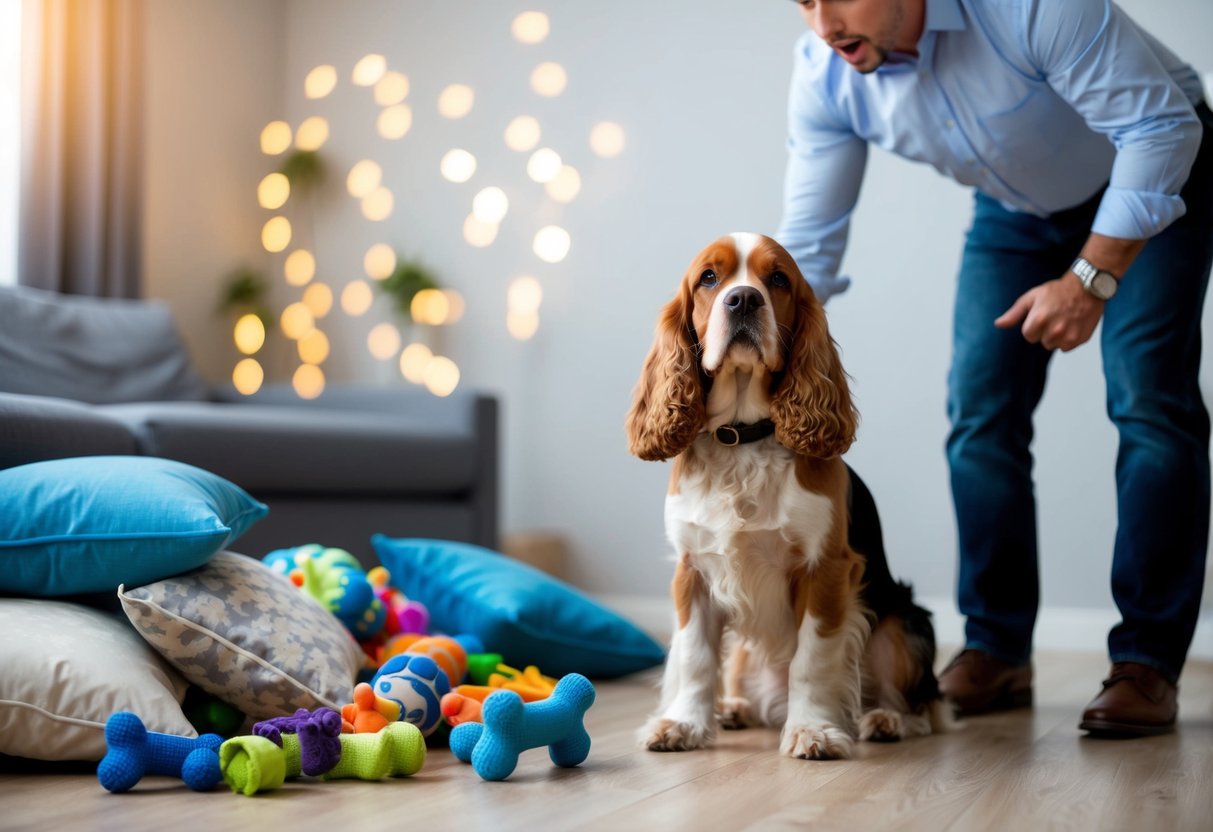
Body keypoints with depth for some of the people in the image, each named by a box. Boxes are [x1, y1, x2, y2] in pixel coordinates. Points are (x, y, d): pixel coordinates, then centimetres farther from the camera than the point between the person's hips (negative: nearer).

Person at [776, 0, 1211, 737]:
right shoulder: (823, 76, -22)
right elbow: (808, 247, -15)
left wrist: (1092, 278, -34)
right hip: (1016, 206, 5)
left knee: (1148, 401, -15)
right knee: (981, 410, -3)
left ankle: (1148, 662, -8)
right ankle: (997, 651, 8)